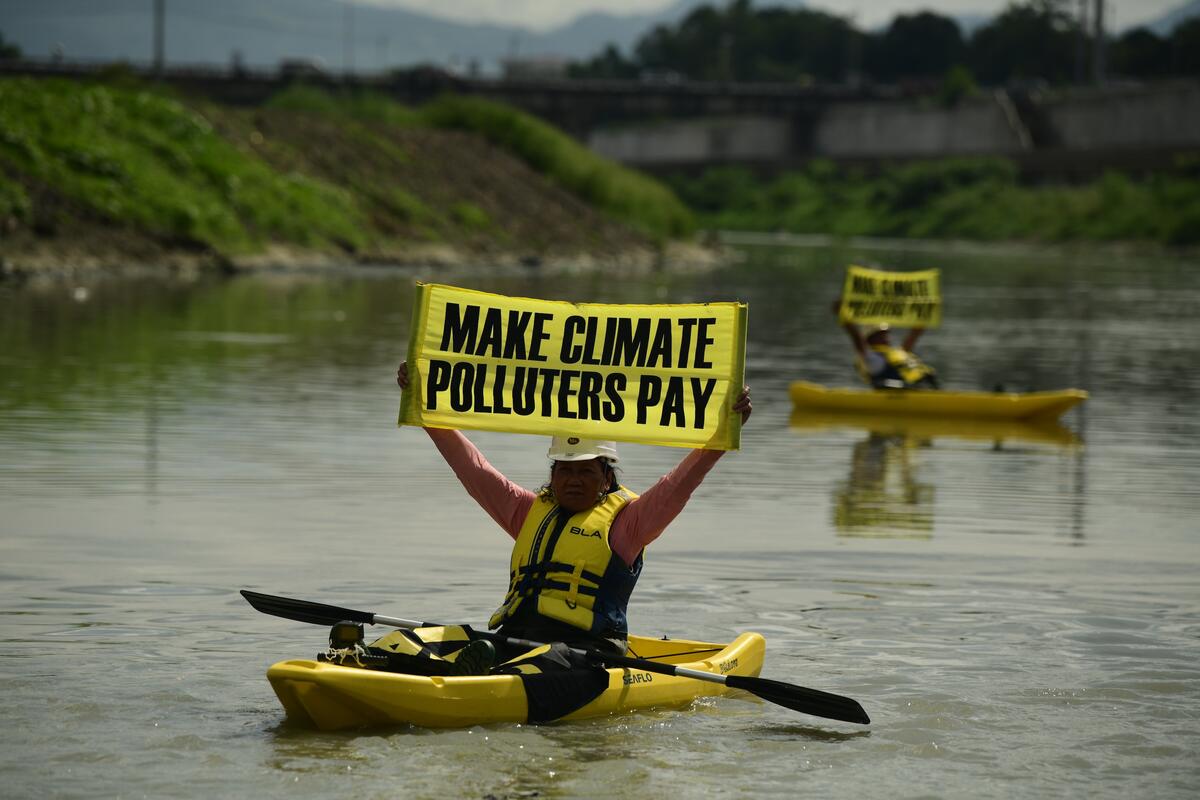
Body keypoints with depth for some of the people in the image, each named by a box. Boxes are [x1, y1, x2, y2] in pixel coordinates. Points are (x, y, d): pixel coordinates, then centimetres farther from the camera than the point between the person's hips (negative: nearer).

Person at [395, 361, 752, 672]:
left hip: (584, 650, -4)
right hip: (513, 637, 4)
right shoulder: (530, 511, 25)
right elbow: (472, 466, 26)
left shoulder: (624, 519, 11)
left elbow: (678, 484, -2)